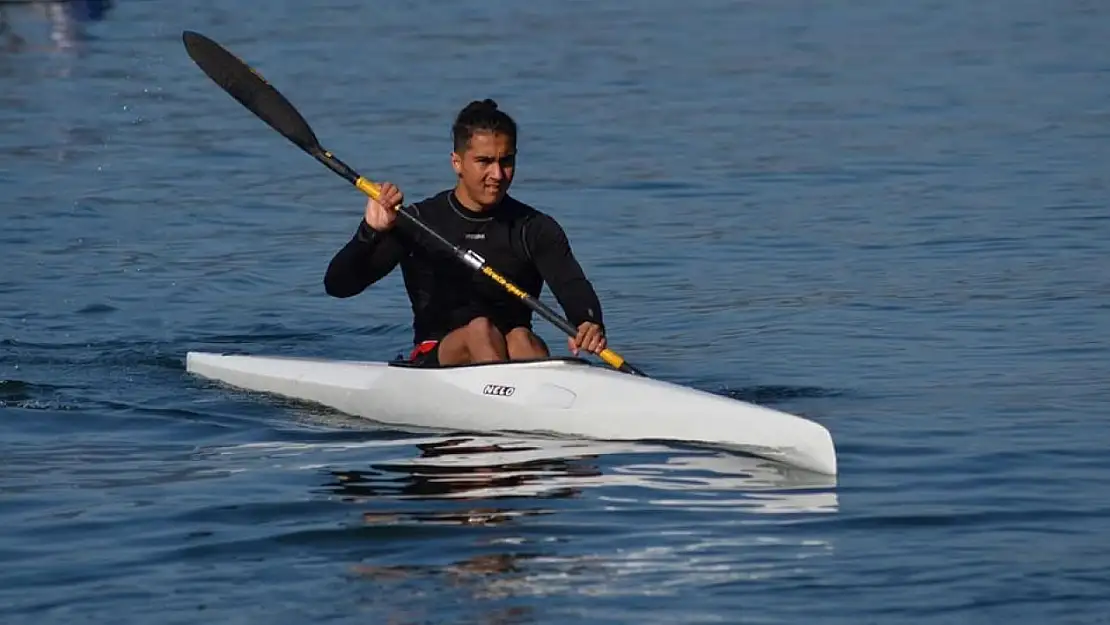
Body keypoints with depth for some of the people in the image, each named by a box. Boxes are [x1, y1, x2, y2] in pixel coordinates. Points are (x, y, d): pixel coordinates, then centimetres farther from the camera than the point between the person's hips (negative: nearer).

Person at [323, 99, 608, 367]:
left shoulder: (535, 229, 6)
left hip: (513, 359, 1)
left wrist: (590, 324, -36)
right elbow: (337, 285, -1)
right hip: (432, 361, -1)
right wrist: (370, 232, -21)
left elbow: (573, 288, -12)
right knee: (480, 330, -32)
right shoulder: (418, 222, 3)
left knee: (521, 339, -32)